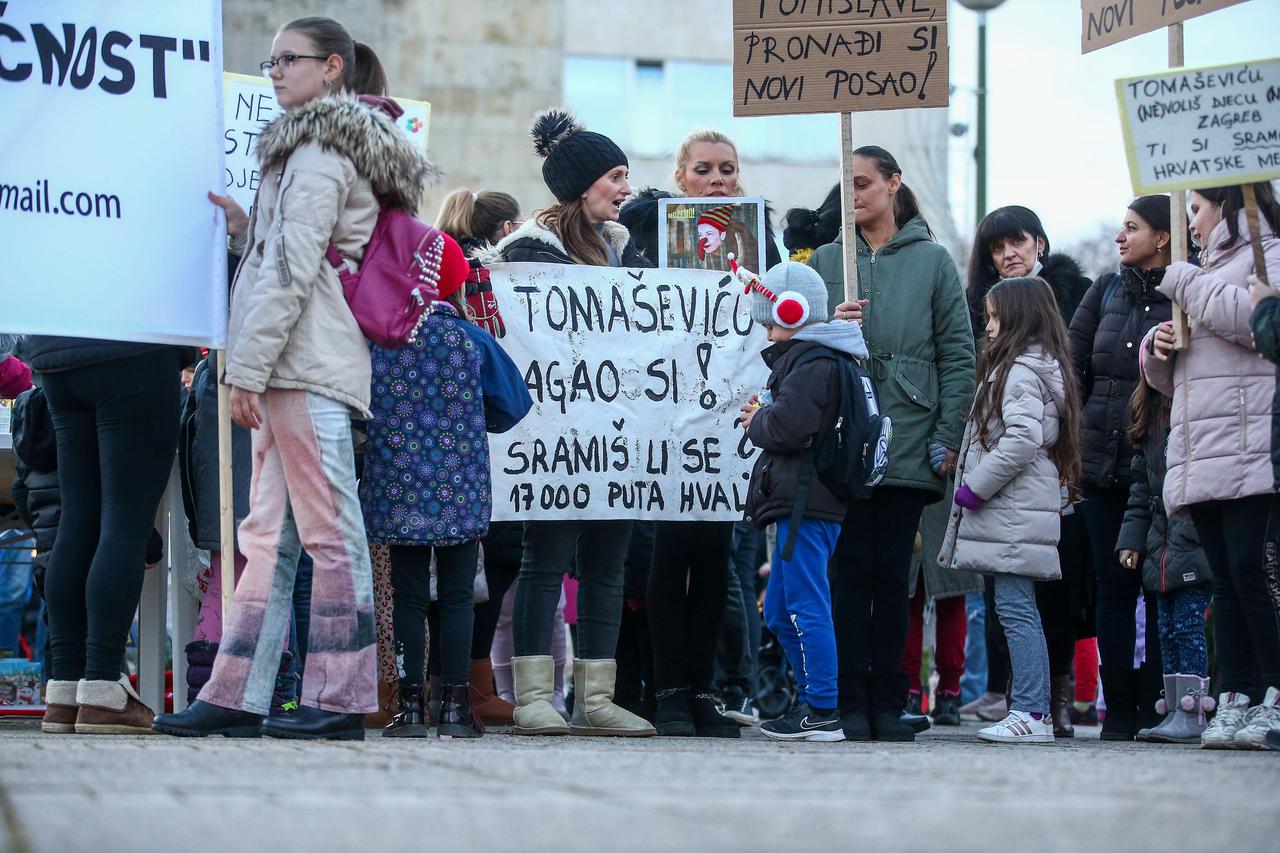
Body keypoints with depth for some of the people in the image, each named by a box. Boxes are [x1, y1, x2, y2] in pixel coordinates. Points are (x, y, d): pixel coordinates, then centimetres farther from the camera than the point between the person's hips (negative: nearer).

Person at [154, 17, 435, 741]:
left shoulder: (319, 150, -8)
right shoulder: (344, 144, 23)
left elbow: (290, 268, -15)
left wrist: (247, 368, -16)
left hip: (304, 358, -10)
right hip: (299, 367, 10)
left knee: (330, 531, -9)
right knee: (269, 535, 8)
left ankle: (340, 702, -9)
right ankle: (236, 697, 9)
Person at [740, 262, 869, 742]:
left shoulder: (812, 361, -13)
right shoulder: (826, 357, 19)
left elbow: (790, 426, -24)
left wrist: (757, 422, -6)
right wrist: (763, 417, 8)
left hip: (805, 500, -11)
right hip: (807, 500, 11)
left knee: (806, 607, -9)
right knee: (780, 613, 17)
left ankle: (823, 713, -8)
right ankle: (811, 700, 22)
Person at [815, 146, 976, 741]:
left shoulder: (932, 262, 6)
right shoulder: (826, 261, 11)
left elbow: (958, 356, 3)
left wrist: (948, 439, -4)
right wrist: (830, 326, -9)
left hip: (908, 441, -1)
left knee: (893, 573, 2)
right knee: (850, 569, -3)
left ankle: (887, 702, 6)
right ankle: (850, 701, -2)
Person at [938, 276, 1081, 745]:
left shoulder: (1021, 372, -12)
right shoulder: (1034, 368, 20)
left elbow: (1021, 441, -23)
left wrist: (975, 487, -16)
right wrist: (975, 487, 17)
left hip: (1013, 515, -11)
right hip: (1013, 514, 11)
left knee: (1016, 610, -10)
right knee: (1019, 612, 11)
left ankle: (1031, 714, -12)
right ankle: (1033, 710, 13)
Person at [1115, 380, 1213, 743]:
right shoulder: (1150, 414, 16)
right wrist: (1131, 538, 14)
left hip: (1195, 545, -8)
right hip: (1162, 545, 8)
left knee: (1188, 625, -9)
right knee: (1168, 630, 8)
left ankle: (1192, 716, -8)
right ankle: (1173, 711, 12)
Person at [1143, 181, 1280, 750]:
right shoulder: (1208, 277, 31)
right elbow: (1170, 378, 33)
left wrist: (1186, 284, -7)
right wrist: (1158, 346, 9)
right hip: (1204, 462, 9)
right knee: (1226, 581, 3)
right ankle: (1234, 700, -1)